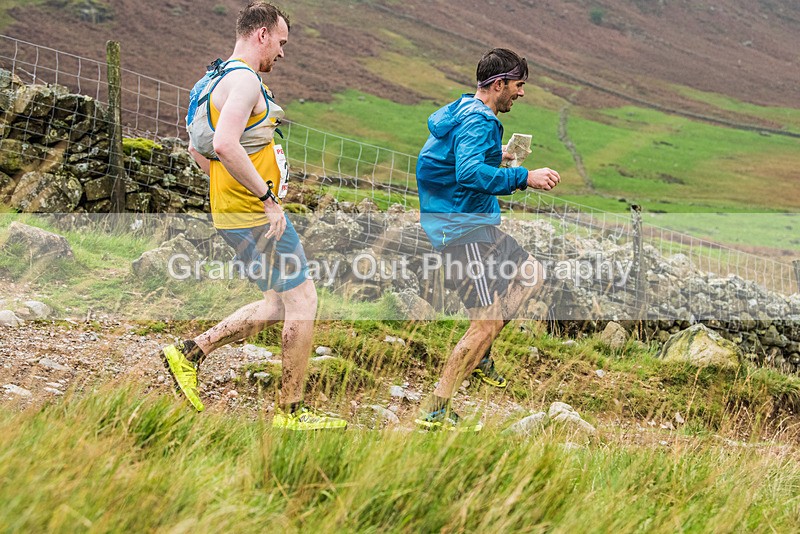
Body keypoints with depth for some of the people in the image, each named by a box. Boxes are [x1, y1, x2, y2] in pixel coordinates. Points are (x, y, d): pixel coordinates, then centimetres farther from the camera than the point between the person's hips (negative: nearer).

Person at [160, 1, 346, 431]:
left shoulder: (223, 80, 18)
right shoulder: (245, 79, -15)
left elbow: (197, 149, 26)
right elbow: (225, 145, -29)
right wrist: (267, 197, -23)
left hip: (232, 212, 10)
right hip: (254, 214, -10)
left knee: (278, 306, 15)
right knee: (302, 300, -2)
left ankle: (190, 352, 13)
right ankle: (290, 413, 4)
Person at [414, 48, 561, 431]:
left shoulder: (462, 111, 14)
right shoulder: (478, 122, -18)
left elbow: (454, 159, 29)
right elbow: (468, 173, -34)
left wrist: (494, 157, 32)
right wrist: (523, 177, -33)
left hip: (475, 224, 11)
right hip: (464, 230, -11)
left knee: (531, 274, 21)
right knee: (487, 322, -12)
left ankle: (480, 353, 19)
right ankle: (435, 411, -9)